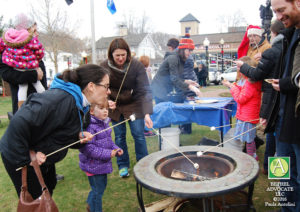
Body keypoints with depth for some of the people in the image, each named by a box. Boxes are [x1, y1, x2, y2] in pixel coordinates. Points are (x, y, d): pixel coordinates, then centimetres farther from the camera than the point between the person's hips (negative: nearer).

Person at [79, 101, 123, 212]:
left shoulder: (105, 123, 3)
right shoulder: (89, 126, -25)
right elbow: (88, 148, -28)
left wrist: (116, 149, -2)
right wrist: (108, 153, -26)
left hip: (103, 164, 9)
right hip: (93, 165, -9)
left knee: (102, 185, 25)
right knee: (98, 190, 6)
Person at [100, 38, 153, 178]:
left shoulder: (137, 66, -22)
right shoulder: (104, 67, -15)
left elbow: (144, 90, -27)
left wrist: (147, 113, -38)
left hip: (134, 105, -2)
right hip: (115, 106, 2)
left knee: (138, 135, 0)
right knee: (119, 136, 8)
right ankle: (123, 165, 25)